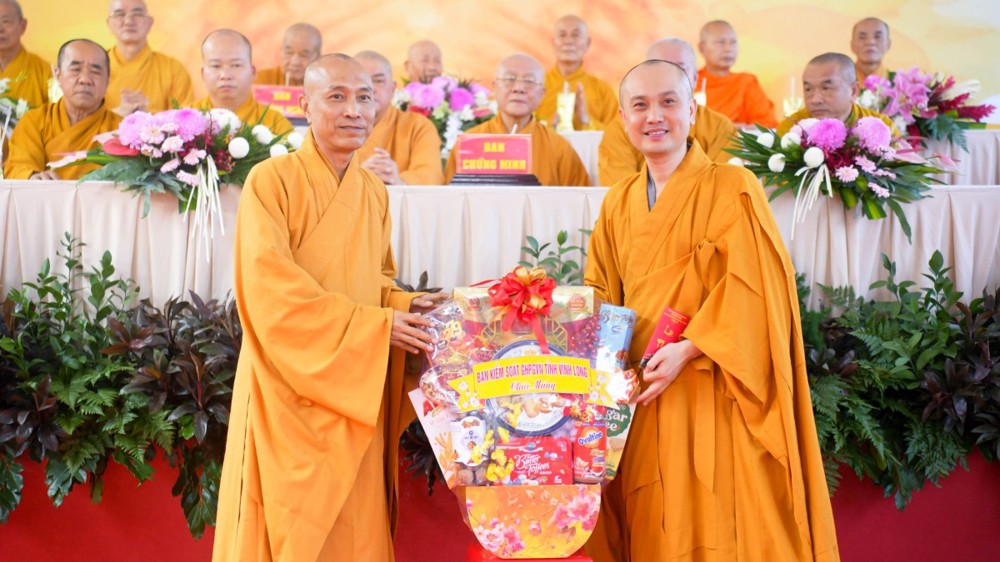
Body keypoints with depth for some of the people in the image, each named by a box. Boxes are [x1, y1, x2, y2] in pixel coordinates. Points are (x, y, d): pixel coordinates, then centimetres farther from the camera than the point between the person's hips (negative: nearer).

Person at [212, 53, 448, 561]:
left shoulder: (375, 193, 10)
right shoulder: (271, 181, -10)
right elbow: (272, 290, -18)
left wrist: (405, 306, -4)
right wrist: (374, 326, -18)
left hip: (357, 391, 6)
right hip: (290, 391, -5)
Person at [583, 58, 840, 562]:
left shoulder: (732, 189, -3)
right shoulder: (617, 203, 13)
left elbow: (752, 289, -11)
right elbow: (601, 294, 16)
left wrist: (688, 349, -20)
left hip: (711, 395, -4)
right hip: (639, 394, 5)